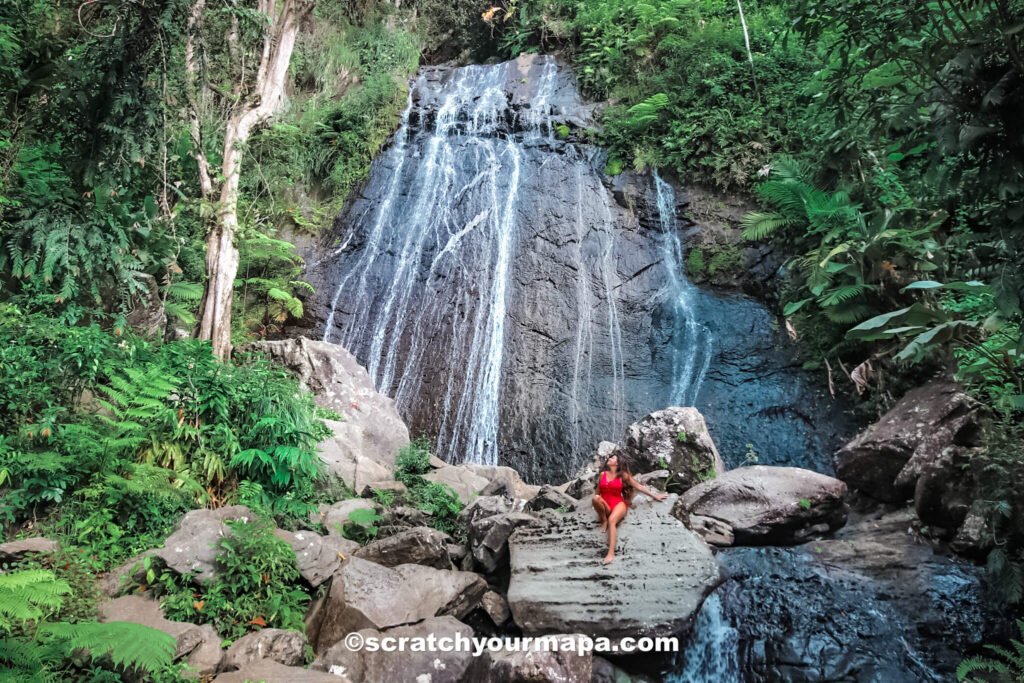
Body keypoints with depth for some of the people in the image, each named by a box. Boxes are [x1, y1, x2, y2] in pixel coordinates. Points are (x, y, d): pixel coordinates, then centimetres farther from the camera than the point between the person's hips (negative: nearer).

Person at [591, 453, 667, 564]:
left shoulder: (623, 475, 7)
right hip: (605, 507, 2)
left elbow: (638, 486, 11)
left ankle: (611, 554, -48)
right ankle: (603, 521, -10)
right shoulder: (603, 474, 13)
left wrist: (655, 495, 12)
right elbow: (598, 491, 23)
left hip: (618, 504, -2)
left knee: (612, 520, -36)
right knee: (596, 498, -34)